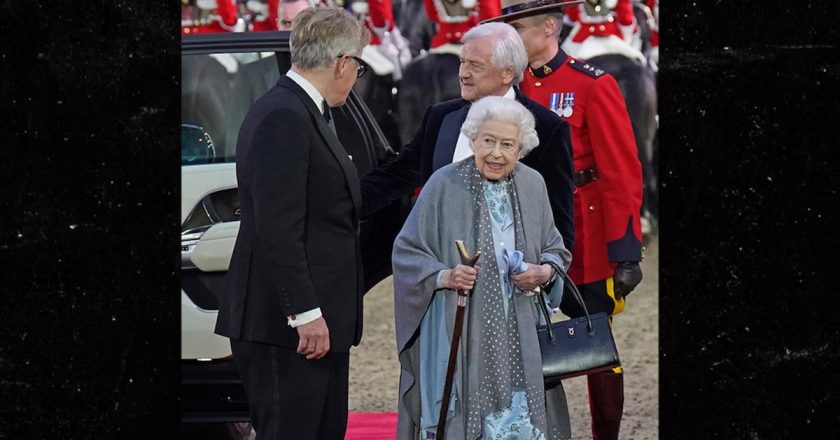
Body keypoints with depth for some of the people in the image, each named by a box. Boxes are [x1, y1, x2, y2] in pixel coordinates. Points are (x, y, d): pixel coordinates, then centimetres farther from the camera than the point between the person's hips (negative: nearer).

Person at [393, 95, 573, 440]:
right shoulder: (444, 185, -7)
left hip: (518, 334, 3)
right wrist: (444, 276, -19)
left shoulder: (532, 185, 5)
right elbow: (406, 252, -2)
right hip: (457, 332, -3)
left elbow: (555, 250, 16)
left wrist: (543, 272, -5)